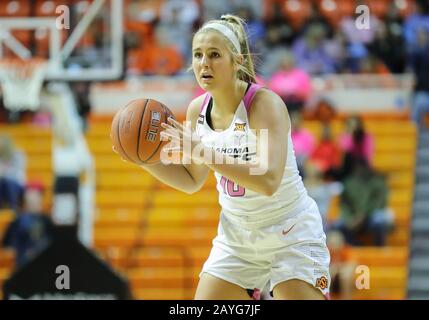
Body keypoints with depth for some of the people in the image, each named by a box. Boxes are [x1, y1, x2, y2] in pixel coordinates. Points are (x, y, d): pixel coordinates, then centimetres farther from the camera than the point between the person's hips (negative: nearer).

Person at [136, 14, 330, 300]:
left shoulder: (265, 103, -21)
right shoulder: (198, 108, -2)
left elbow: (268, 181, -34)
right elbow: (192, 180, 13)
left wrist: (203, 152, -39)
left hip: (290, 234, -6)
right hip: (236, 236, 6)